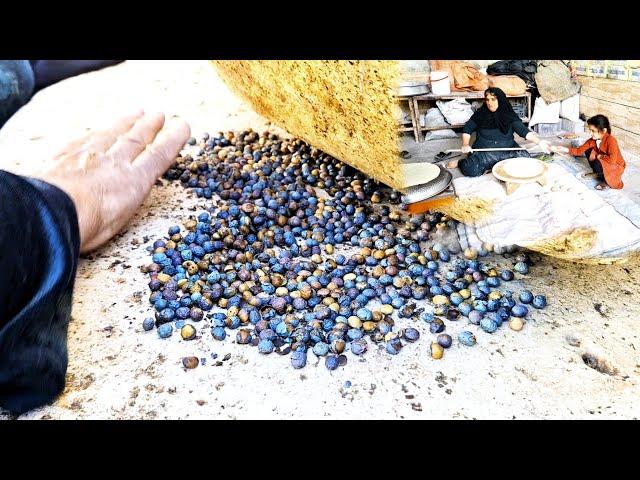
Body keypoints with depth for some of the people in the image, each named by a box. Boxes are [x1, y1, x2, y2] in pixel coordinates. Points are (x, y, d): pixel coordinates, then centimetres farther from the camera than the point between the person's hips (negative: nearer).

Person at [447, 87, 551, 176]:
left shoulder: (509, 115, -3)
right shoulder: (480, 114, -3)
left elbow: (523, 130, -12)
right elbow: (467, 129, 7)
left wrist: (539, 141, -27)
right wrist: (465, 145, -11)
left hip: (507, 150, 3)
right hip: (484, 151, -3)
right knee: (471, 169, -29)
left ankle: (489, 167, -9)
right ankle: (461, 162, 8)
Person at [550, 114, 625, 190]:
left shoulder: (611, 140, -28)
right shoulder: (593, 140, -7)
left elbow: (612, 160, -37)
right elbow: (579, 150, -4)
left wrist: (599, 156, -23)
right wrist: (565, 150, -15)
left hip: (615, 167, -7)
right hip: (604, 164, 7)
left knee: (597, 163, -33)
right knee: (589, 151, -5)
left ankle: (607, 182, -6)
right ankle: (599, 173, 5)